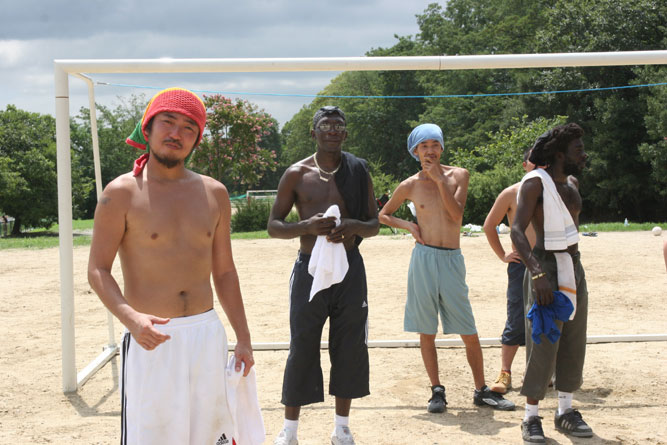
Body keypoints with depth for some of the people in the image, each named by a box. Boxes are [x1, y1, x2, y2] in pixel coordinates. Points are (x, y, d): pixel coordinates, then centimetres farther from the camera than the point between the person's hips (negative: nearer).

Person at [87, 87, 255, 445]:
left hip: (208, 335, 4)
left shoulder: (214, 194, 8)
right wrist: (131, 318, -25)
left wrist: (243, 338, 11)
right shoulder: (122, 194, -5)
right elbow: (97, 270, -7)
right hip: (151, 341, -4)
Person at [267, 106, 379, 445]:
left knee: (350, 348, 6)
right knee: (302, 348, 1)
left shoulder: (358, 171, 6)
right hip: (310, 267, -2)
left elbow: (374, 224, 9)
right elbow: (274, 226, 0)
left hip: (349, 267, 2)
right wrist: (308, 226, -19)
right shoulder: (297, 174, 1)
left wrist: (354, 226, -14)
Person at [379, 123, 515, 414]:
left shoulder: (458, 175, 4)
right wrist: (408, 226, -1)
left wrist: (440, 180, -12)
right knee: (426, 332, 4)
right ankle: (437, 391, 15)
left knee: (469, 333, 1)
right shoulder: (410, 186, 4)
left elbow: (457, 216, -9)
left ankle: (481, 391, 13)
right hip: (424, 259, 0)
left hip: (452, 260, 0)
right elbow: (383, 215, 16)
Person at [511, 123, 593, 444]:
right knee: (542, 344, -6)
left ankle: (565, 411, 21)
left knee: (573, 343, 10)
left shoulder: (572, 183, 12)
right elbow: (517, 231, -22)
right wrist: (537, 274, -33)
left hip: (574, 267, 8)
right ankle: (531, 417, 4)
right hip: (546, 266, -8)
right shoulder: (535, 183, -13)